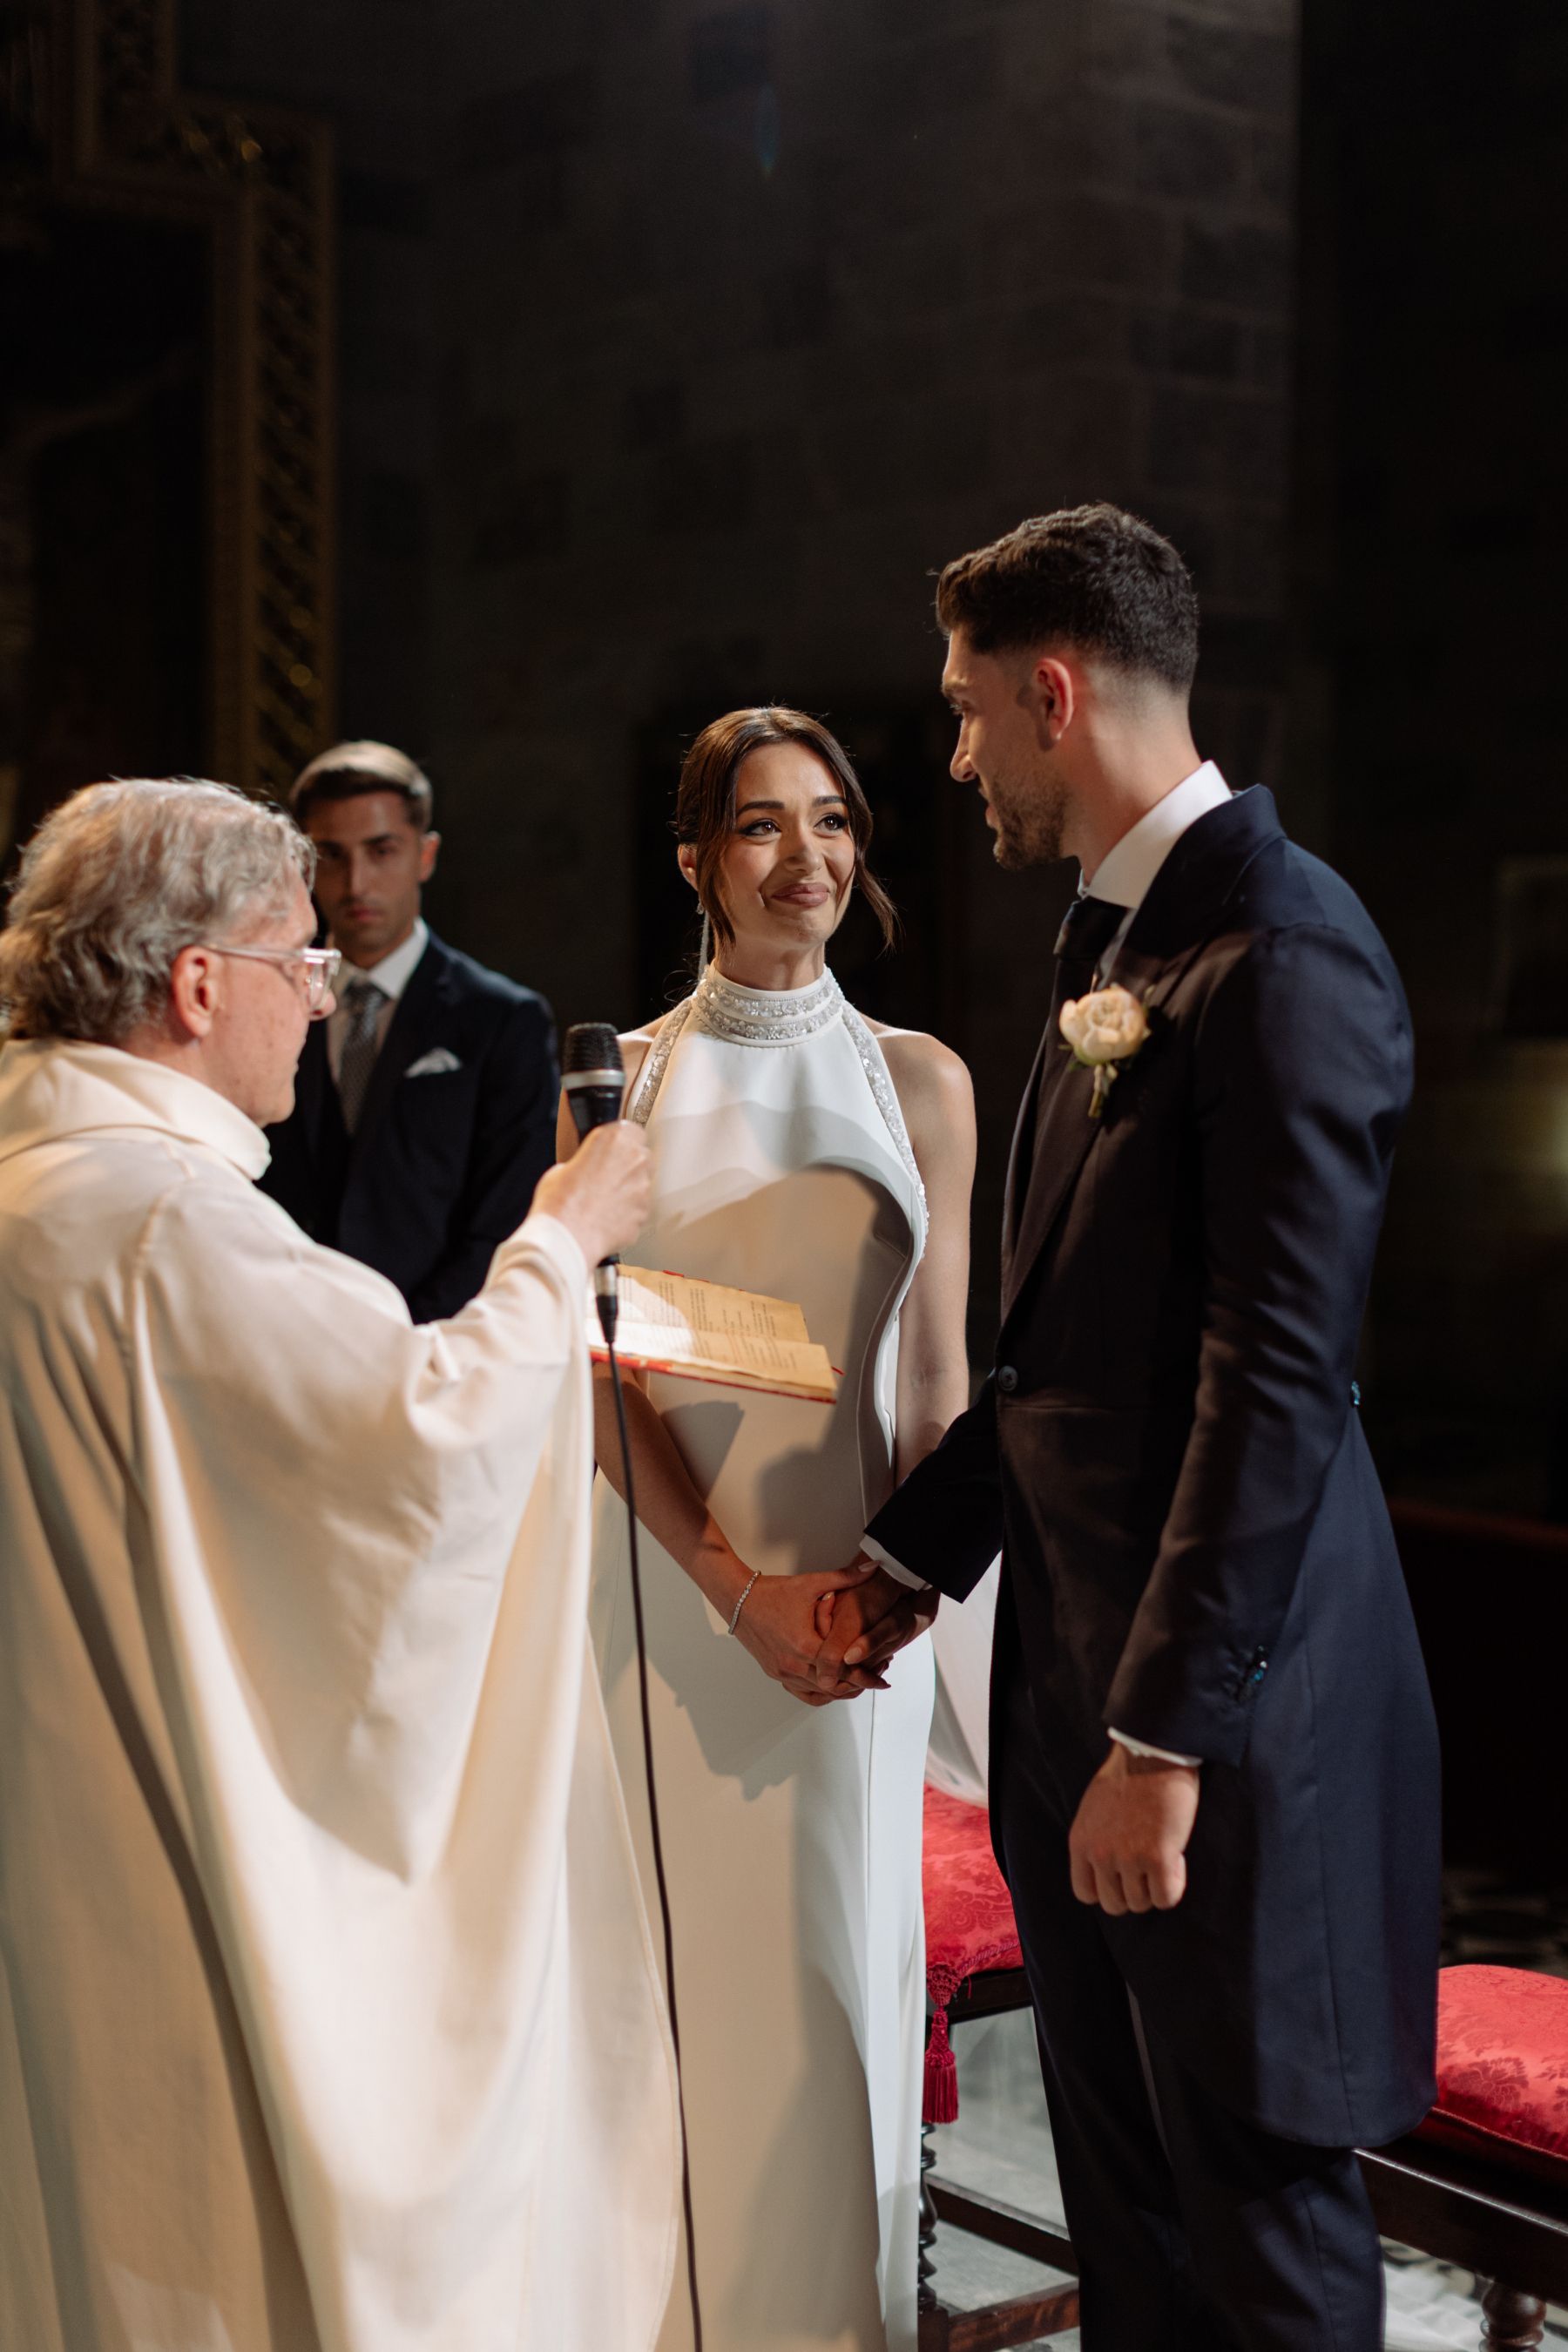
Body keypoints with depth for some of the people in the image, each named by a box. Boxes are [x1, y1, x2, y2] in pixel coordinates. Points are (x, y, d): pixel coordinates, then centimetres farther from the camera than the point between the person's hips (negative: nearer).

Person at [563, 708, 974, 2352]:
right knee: (684, 1953, 6)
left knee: (839, 1954, 8)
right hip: (665, 1583, 0)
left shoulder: (919, 1083, 3)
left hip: (857, 1586, 1)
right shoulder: (620, 1083, 1)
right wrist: (741, 1587, -13)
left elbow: (935, 1369, 2)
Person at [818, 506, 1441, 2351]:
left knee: (1254, 2193, 6)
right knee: (1119, 2169, 20)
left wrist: (1164, 1733, -22)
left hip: (1224, 1688, -9)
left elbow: (1280, 1375, -22)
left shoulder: (1277, 949, -17)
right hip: (1070, 1649, 9)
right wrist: (915, 1548, 14)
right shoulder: (1113, 940, 13)